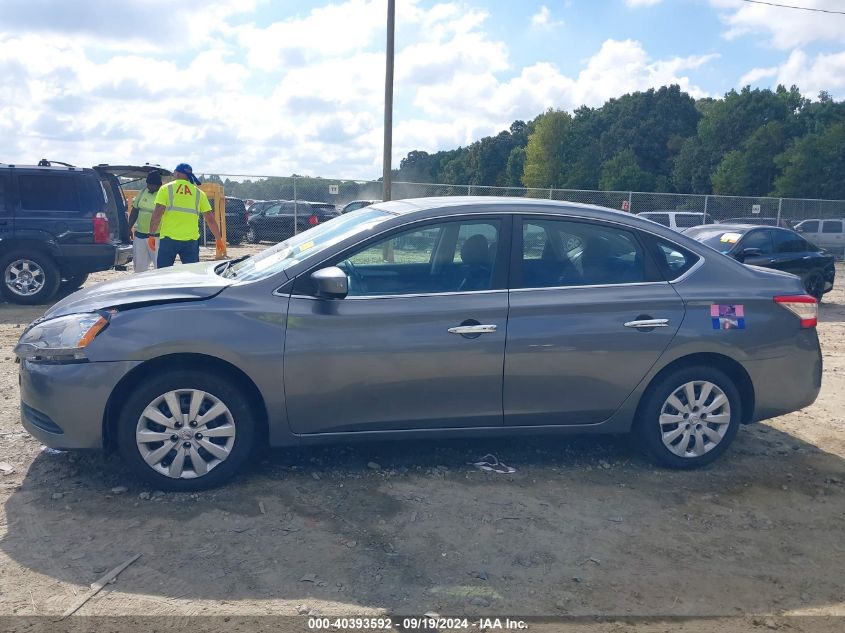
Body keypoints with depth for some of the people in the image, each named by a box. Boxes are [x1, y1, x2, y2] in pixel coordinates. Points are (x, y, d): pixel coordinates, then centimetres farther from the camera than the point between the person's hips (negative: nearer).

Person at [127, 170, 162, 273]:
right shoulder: (142, 192, 10)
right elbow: (134, 211, 16)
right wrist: (129, 228, 12)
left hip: (156, 237, -6)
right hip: (139, 235, 6)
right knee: (139, 267, 13)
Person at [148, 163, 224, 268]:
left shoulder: (166, 189, 2)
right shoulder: (198, 193, 8)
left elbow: (157, 215, -6)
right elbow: (210, 220, 7)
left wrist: (152, 235, 2)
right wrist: (219, 239, 16)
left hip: (169, 238, -2)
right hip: (191, 240, 2)